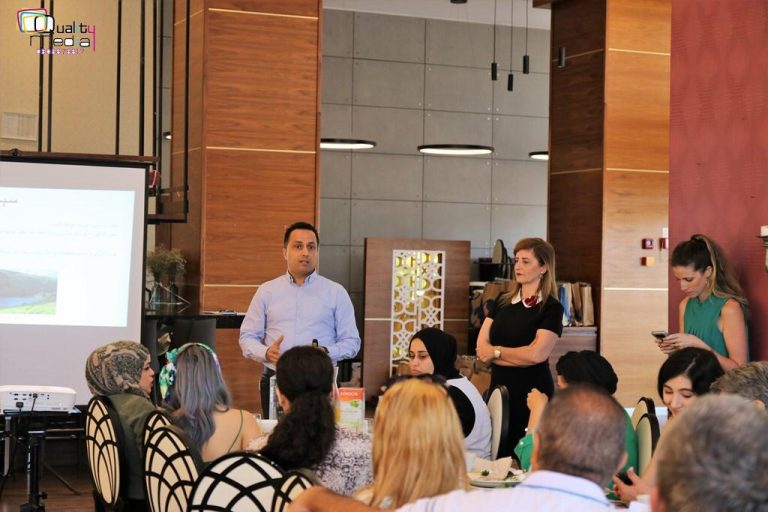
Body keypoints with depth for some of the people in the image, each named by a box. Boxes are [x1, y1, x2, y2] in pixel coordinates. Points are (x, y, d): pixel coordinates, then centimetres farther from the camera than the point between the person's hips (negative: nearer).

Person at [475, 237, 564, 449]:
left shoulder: (551, 308, -6)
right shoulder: (502, 302, 10)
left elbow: (536, 354, -15)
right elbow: (482, 348, 3)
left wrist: (497, 351, -3)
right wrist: (521, 356, -10)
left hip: (533, 392, -5)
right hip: (499, 388, 5)